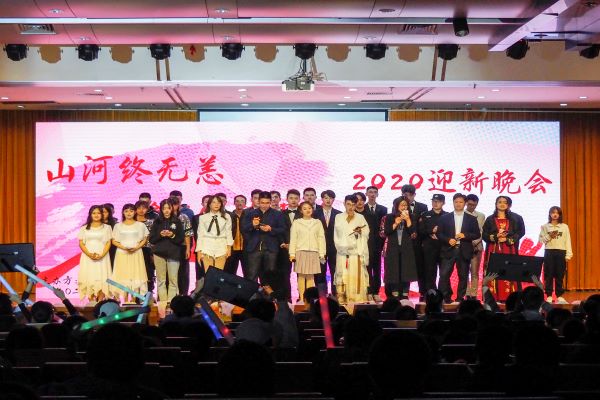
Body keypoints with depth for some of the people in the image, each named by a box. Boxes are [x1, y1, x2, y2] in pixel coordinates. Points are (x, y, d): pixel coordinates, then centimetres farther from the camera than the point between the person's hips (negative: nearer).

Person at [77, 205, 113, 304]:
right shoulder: (84, 228, 9)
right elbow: (81, 243, 3)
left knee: (101, 279, -8)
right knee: (89, 278, -5)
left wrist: (102, 255, -14)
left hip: (102, 257, -1)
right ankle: (91, 302, -3)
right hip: (88, 257, 1)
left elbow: (108, 243, 2)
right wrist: (89, 254, -14)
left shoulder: (107, 228, 7)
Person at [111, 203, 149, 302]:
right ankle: (125, 300, -1)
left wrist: (136, 247, -10)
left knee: (136, 277, -5)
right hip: (122, 254, 0)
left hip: (136, 254, 0)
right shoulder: (118, 226, 7)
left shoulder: (140, 225, 6)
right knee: (123, 276, -4)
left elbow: (144, 239, 7)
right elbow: (114, 241, 6)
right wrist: (124, 247, -12)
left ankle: (133, 300, -1)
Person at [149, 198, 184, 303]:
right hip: (159, 253, 1)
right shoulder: (157, 222, 9)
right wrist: (160, 235, -9)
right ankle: (162, 302, 3)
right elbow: (151, 239, 7)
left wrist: (172, 235, -12)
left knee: (173, 280, -5)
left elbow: (181, 240, 5)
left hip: (173, 254, -1)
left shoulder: (177, 222, 6)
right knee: (161, 280, 0)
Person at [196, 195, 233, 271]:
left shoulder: (226, 217, 8)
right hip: (207, 248, 0)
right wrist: (199, 251, 2)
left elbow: (228, 233, 8)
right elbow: (200, 234, 6)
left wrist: (229, 247, 0)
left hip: (221, 248, 1)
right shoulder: (203, 217, 6)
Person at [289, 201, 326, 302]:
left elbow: (321, 238, 8)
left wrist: (322, 254, 1)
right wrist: (292, 254, -3)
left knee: (311, 277, 0)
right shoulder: (296, 222, 7)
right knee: (301, 276, -3)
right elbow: (293, 239, 4)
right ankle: (302, 298, 0)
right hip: (301, 252, -1)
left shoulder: (317, 223, 10)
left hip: (313, 253, 1)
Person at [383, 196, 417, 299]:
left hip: (406, 248, 1)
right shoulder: (390, 217, 5)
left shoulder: (409, 217, 8)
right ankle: (395, 295, -2)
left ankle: (405, 295, 2)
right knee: (394, 272, -4)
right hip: (393, 248, -1)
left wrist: (408, 220, -13)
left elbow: (412, 231, -3)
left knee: (406, 271, -2)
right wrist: (396, 223, -11)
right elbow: (386, 232, -3)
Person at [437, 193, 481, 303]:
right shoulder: (445, 218, 9)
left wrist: (465, 235, -10)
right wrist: (448, 240, -11)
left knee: (463, 276, 3)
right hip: (448, 250, 0)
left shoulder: (471, 219, 9)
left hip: (464, 251, 0)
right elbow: (439, 233, 6)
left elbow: (477, 234, 6)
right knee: (444, 275, -8)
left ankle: (460, 298, 12)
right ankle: (445, 297, 2)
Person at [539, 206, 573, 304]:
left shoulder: (565, 227, 5)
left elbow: (568, 241, 3)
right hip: (549, 252, 0)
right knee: (549, 274, 0)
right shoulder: (544, 226, 5)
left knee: (560, 275, 2)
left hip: (561, 252, 0)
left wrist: (568, 255, -4)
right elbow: (541, 240, 3)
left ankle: (559, 295, 9)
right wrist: (549, 236, -14)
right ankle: (549, 295, 5)